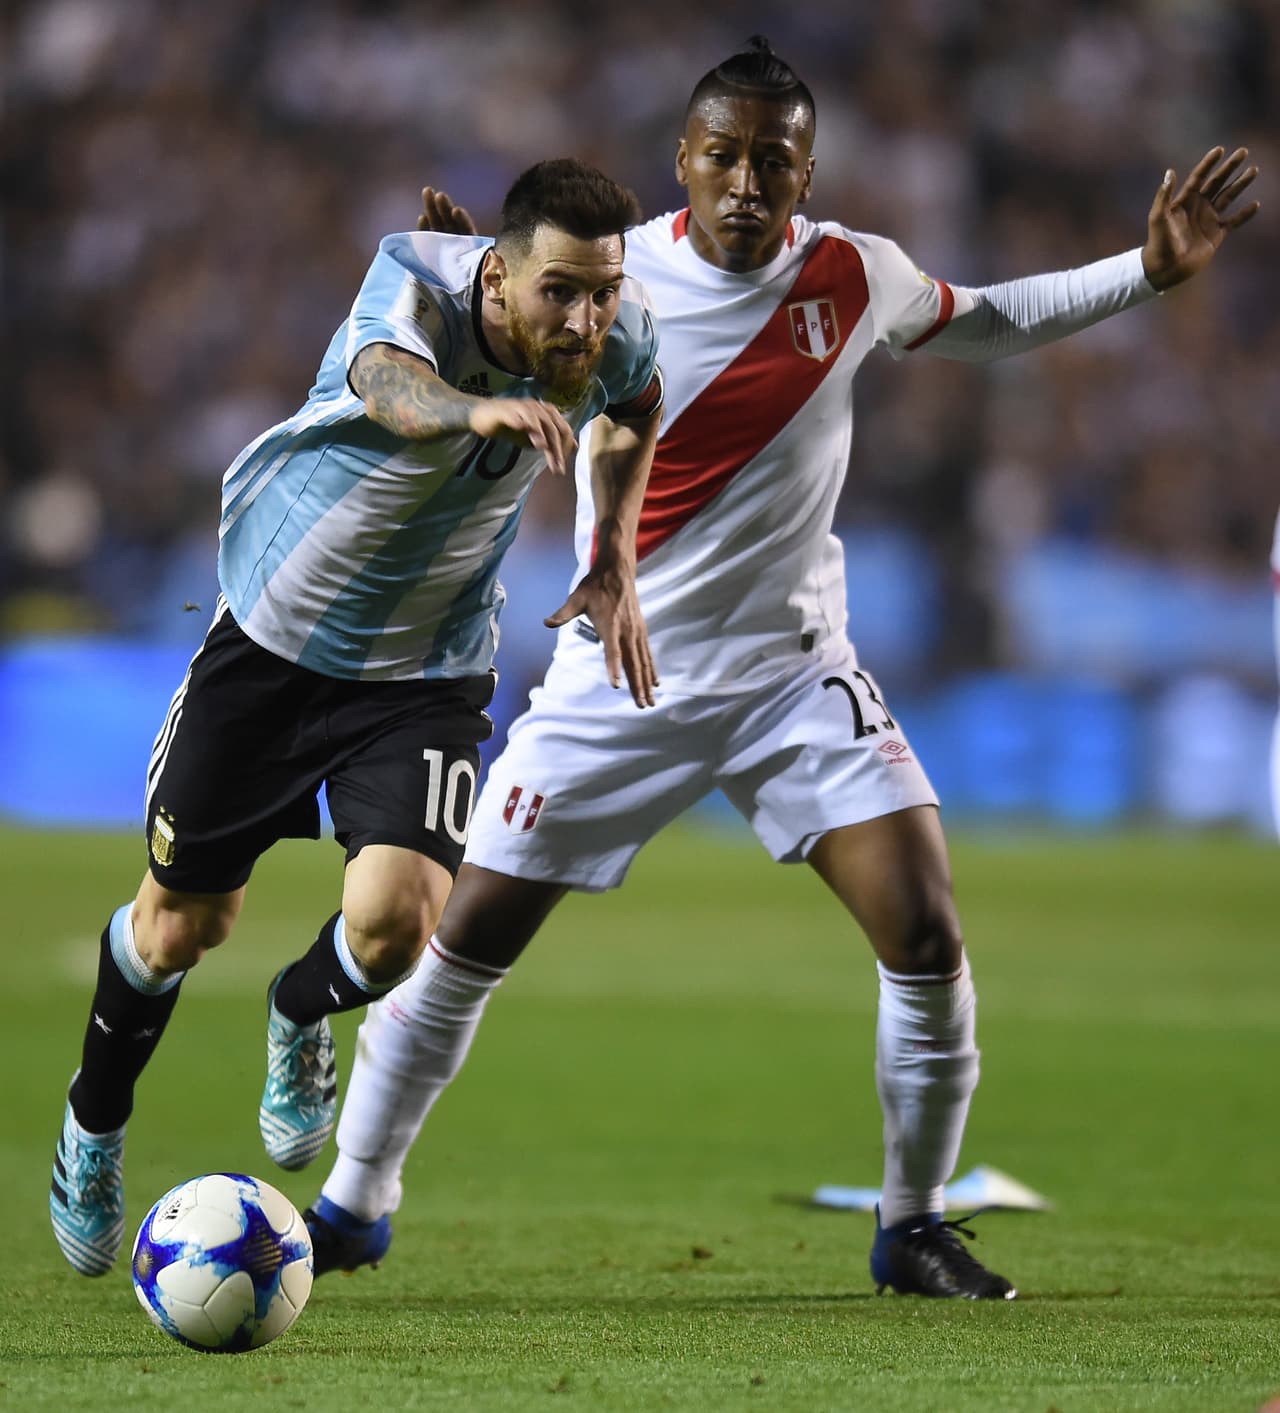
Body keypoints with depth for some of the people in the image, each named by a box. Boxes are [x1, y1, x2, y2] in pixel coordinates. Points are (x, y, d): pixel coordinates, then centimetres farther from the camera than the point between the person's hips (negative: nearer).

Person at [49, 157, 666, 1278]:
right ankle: (96, 1122, 40)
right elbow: (392, 386, -52)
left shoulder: (615, 333, -15)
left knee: (394, 921, -20)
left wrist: (615, 564, 0)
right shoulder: (416, 280, -28)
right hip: (276, 628, -2)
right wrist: (480, 406, -74)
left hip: (428, 669, 2)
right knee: (183, 924, 8)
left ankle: (301, 1018, 19)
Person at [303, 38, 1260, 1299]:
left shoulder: (855, 276, -4)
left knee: (926, 936, -12)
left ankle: (913, 1227, 7)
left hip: (796, 674, 2)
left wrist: (1150, 271, 8)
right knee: (467, 942, -1)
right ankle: (352, 1204, 17)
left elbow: (982, 324, 16)